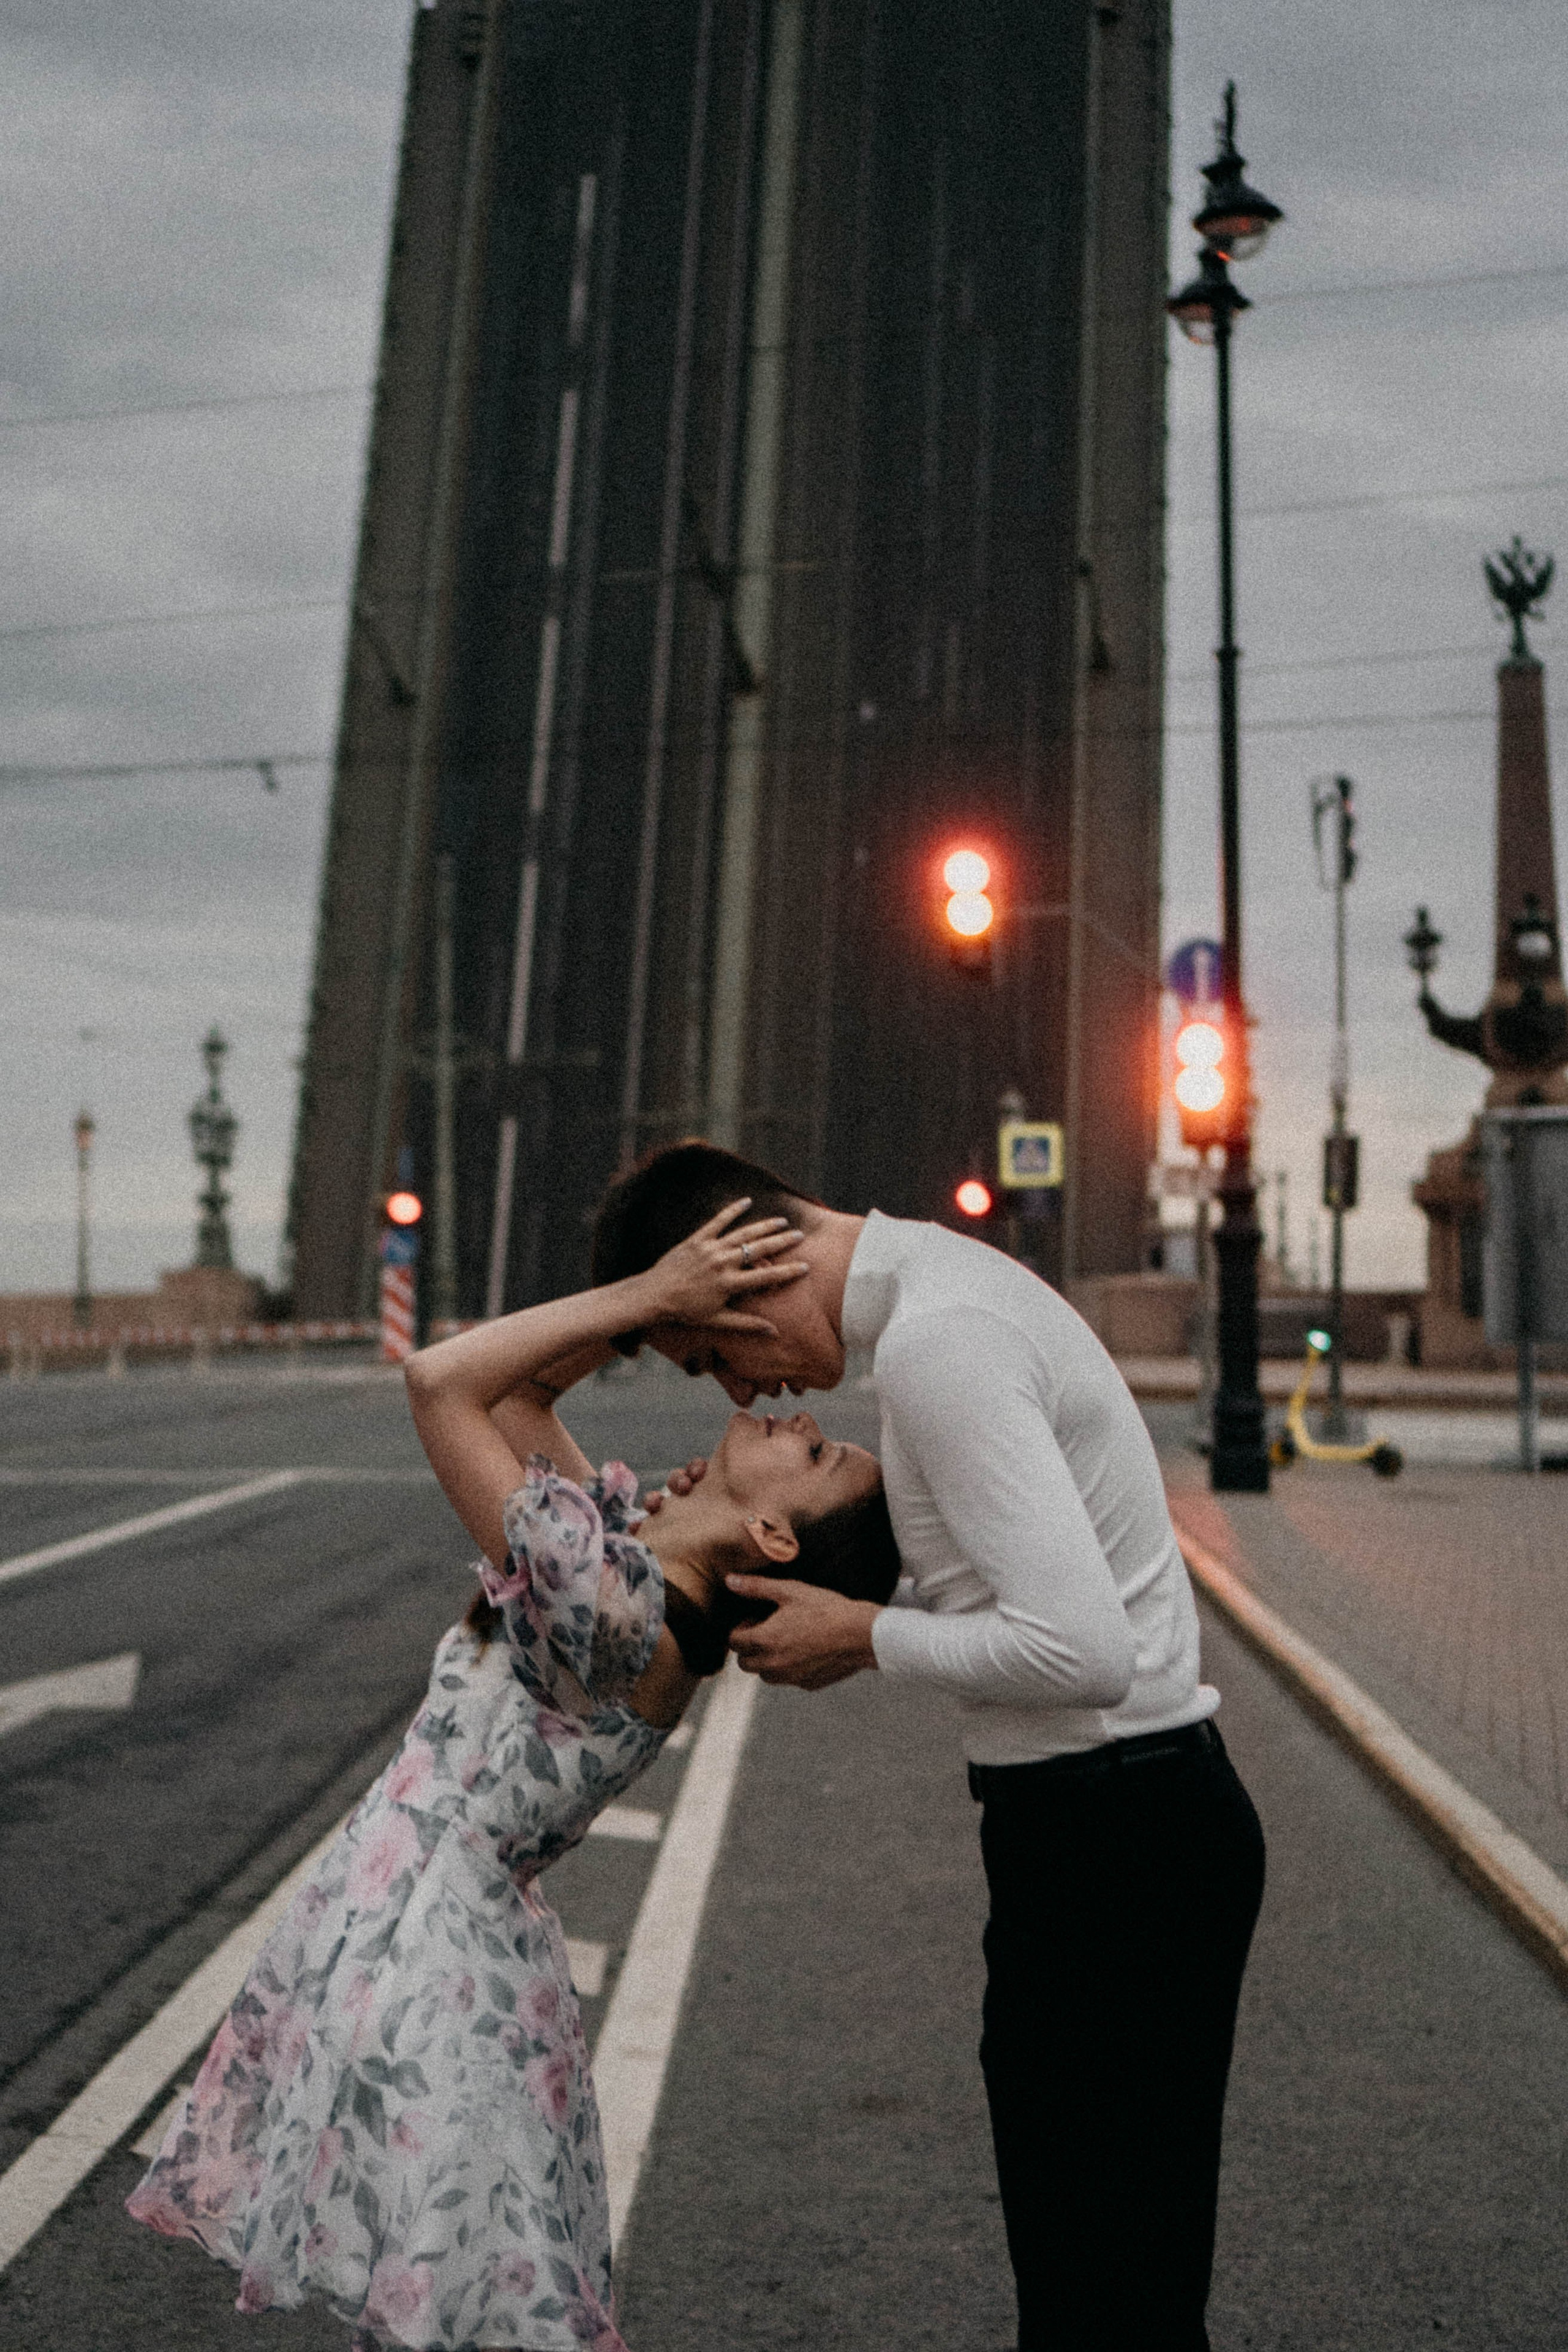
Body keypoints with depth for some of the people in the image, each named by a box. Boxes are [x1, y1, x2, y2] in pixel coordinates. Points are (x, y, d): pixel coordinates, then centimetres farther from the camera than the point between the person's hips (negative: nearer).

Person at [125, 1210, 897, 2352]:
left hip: (423, 1945, -8)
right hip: (410, 1925, 8)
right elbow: (518, 1392, 7)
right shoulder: (642, 1547, -3)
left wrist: (650, 1297, -24)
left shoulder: (614, 1607, -28)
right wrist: (651, 1301, -3)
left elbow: (442, 1381, -26)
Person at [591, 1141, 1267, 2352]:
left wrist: (864, 1638, -14)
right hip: (1133, 1810, 10)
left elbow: (1082, 1648, -29)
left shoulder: (934, 1340, -23)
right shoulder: (954, 1276, 10)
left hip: (1114, 1840, -10)